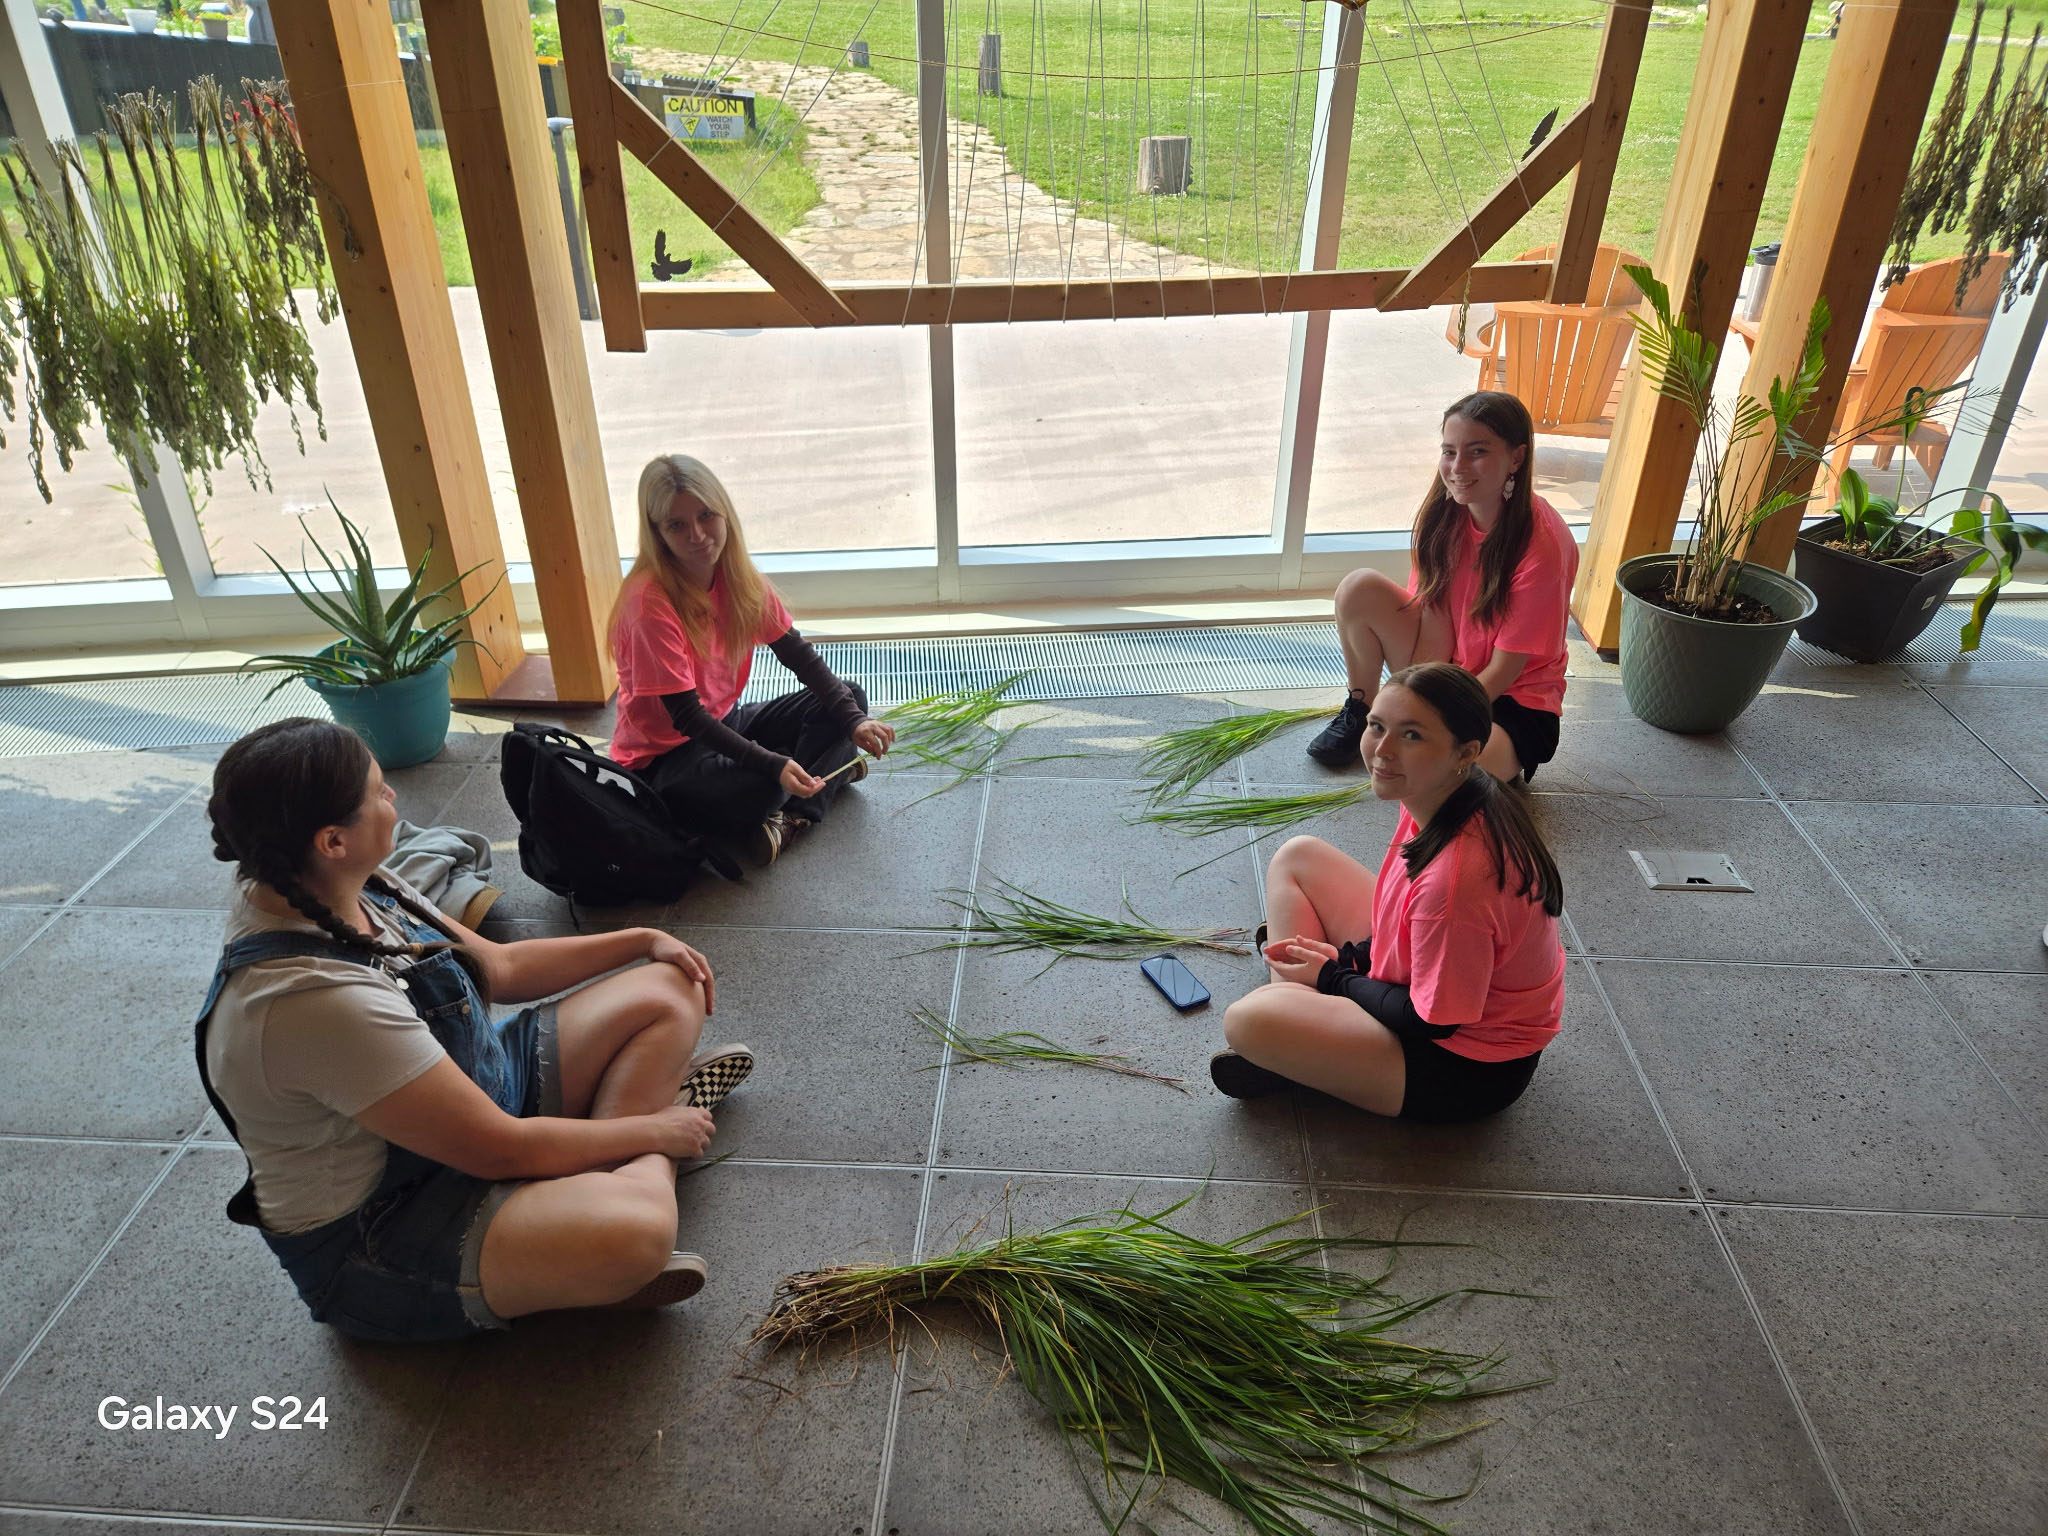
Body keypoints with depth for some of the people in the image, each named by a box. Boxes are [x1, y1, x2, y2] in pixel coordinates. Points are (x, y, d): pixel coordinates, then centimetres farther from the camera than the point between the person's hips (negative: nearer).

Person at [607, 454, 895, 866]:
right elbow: (685, 715, -26)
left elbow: (798, 655, -3)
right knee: (759, 786, -38)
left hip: (724, 722, 8)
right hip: (665, 755, -8)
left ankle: (793, 817, -15)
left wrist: (854, 720, -17)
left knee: (848, 696, -2)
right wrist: (772, 765, -34)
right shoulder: (650, 601, -26)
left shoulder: (738, 576, -5)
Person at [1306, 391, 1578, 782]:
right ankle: (1360, 711, 4)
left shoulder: (1543, 543, -24)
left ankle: (1504, 760, 1)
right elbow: (1431, 618, -8)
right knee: (1359, 588, -17)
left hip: (1513, 703, -5)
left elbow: (1503, 669, -20)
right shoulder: (1446, 513, -8)